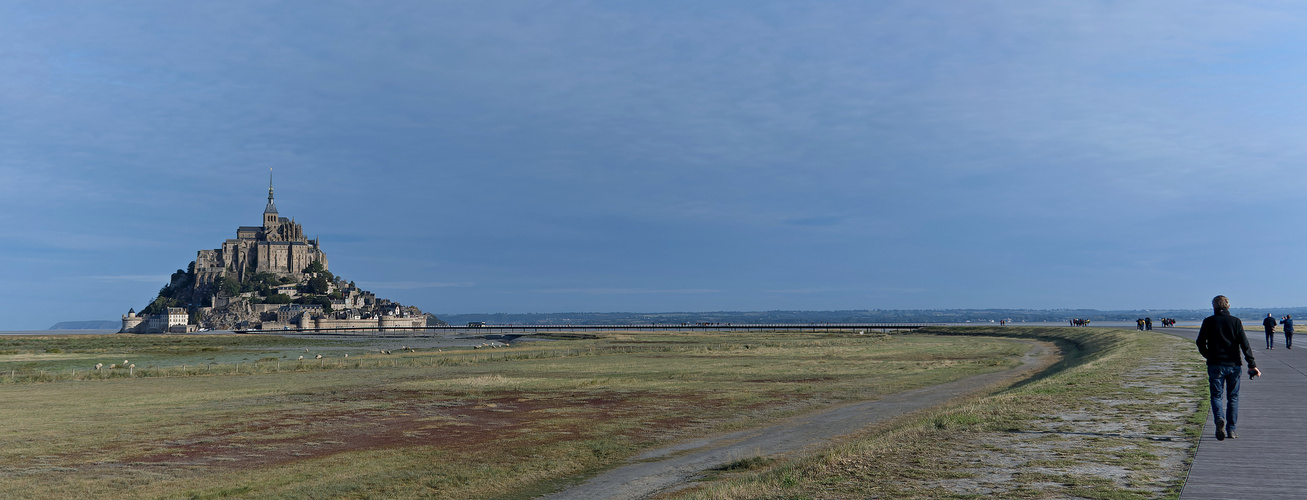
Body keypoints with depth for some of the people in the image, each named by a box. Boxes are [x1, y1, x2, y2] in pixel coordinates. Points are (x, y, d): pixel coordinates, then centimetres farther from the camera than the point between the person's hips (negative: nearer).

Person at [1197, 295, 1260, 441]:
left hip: (1215, 365, -1)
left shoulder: (1208, 321, 0)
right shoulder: (1236, 321, 2)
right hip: (1234, 365, 2)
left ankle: (1219, 419, -24)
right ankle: (1231, 429, 13)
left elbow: (1200, 343, 1)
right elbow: (1245, 345, -4)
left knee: (1216, 395, 3)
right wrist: (1252, 365, -4)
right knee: (1233, 397, 12)